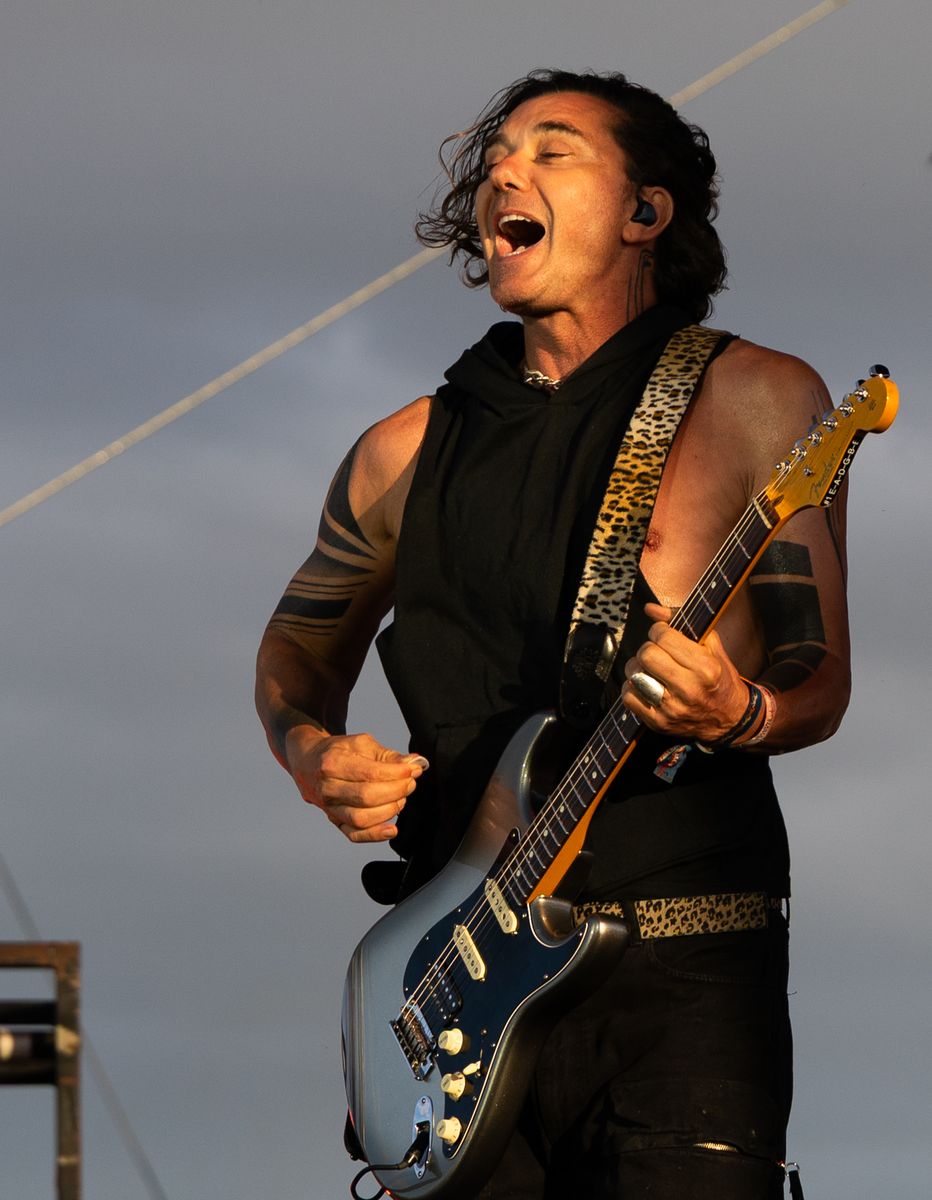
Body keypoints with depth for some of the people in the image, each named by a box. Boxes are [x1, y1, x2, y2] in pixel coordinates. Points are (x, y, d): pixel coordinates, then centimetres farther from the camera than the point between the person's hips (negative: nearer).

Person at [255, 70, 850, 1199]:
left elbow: (819, 681, 3)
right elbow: (298, 641, 27)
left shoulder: (752, 402, 4)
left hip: (685, 978, -3)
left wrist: (738, 715, -20)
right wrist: (310, 750, 5)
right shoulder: (410, 451, 13)